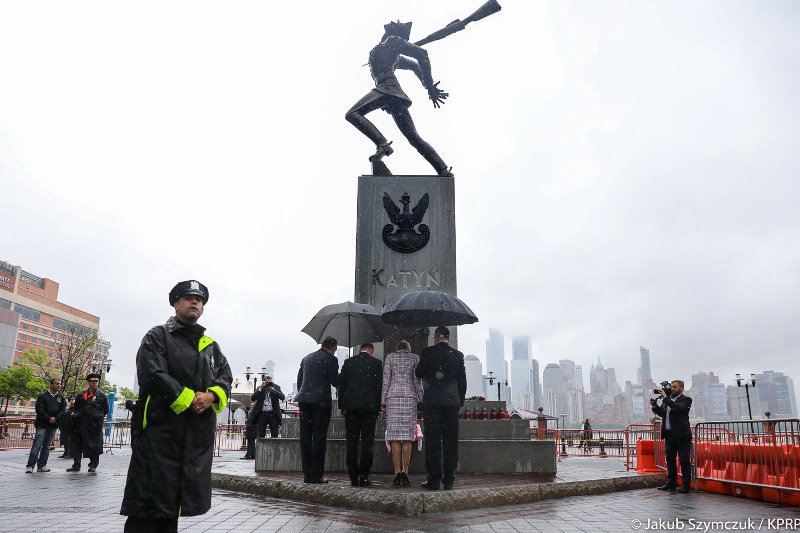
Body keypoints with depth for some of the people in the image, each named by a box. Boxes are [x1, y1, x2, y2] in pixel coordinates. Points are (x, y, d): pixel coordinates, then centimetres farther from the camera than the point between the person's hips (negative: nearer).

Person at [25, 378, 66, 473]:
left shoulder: (61, 398, 11)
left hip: (53, 425, 4)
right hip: (42, 424, -4)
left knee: (46, 446, 8)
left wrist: (55, 418, -11)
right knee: (37, 445, -8)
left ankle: (41, 466, 12)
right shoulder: (42, 396, 0)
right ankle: (30, 466, -3)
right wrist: (48, 418, -14)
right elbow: (39, 410, -7)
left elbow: (63, 410, 5)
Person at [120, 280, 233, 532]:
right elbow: (152, 374, -11)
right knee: (151, 494, -5)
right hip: (161, 426, -5)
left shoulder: (211, 346, 20)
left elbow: (225, 378, 13)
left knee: (171, 502, 13)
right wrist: (188, 399, -14)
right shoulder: (157, 336, 3)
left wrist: (212, 396, -9)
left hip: (200, 433, 5)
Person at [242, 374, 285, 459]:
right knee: (260, 436, 4)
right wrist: (260, 389, -12)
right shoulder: (260, 389, 8)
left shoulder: (276, 387, 6)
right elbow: (252, 398, -4)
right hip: (262, 414, 1)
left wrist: (273, 390, -17)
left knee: (274, 435, 0)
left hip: (273, 414, -1)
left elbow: (282, 397, -7)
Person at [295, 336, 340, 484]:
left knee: (305, 438, 8)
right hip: (321, 401, -6)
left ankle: (307, 474, 12)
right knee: (319, 438, -1)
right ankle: (316, 475, -1)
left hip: (304, 401, 6)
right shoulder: (331, 359, -4)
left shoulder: (306, 358, 16)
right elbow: (335, 382, -4)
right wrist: (340, 375, 16)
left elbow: (299, 380, 17)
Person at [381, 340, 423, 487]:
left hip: (393, 397, 0)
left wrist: (383, 401, 4)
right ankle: (405, 473, -5)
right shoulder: (415, 358, 11)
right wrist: (421, 401, 6)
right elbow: (417, 381, 4)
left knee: (395, 436, -1)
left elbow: (386, 380, 3)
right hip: (410, 398, 1)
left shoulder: (390, 357, 9)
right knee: (407, 437, 1)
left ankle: (397, 473, -8)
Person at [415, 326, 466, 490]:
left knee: (432, 441, 2)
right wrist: (460, 401, 15)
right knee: (450, 442, 6)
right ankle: (449, 480, 8)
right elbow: (462, 381, 7)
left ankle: (434, 479, 3)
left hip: (431, 402, -2)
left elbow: (418, 373, 4)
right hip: (452, 402, 2)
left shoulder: (427, 352, -4)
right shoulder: (457, 355, 3)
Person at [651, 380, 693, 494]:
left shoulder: (686, 399, -4)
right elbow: (661, 413, 15)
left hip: (681, 435, -7)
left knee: (684, 460, -1)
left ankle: (686, 485, 4)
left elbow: (678, 408, -22)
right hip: (669, 434, 7)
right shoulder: (668, 399, 15)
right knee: (670, 459, 12)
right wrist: (655, 405, -1)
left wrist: (665, 397, -19)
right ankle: (671, 483, 21)